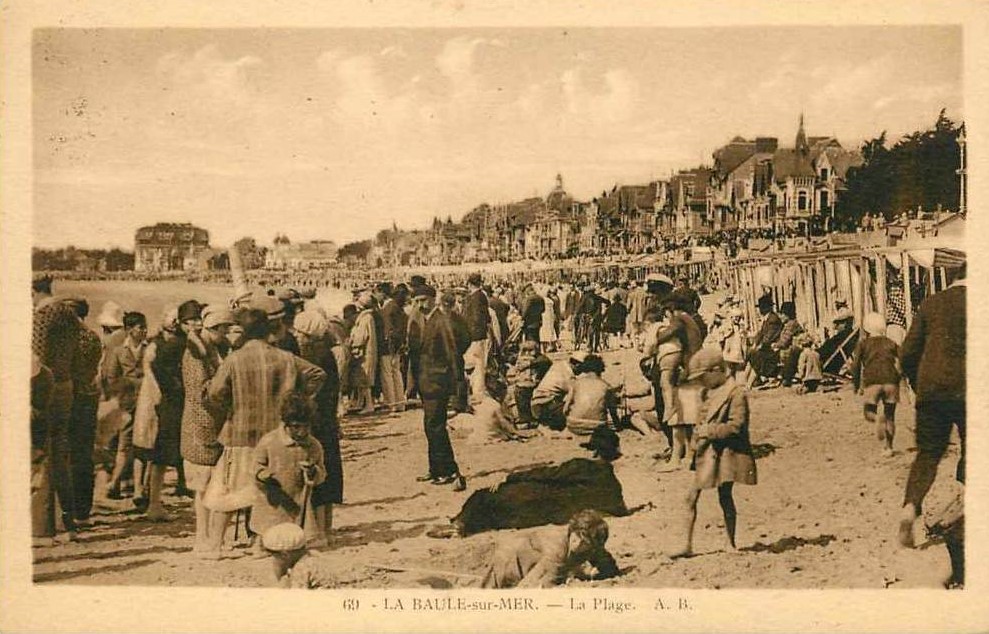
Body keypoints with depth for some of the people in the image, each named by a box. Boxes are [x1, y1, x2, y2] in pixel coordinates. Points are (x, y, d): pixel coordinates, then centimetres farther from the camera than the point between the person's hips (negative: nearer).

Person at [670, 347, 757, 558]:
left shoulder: (736, 393, -13)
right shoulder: (709, 392, 14)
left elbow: (736, 426, -20)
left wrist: (708, 431, -18)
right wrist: (701, 430, 8)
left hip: (726, 452, -8)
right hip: (707, 452, 8)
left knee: (725, 497, 2)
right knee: (691, 496, 2)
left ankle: (730, 543, 17)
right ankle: (687, 545, 5)